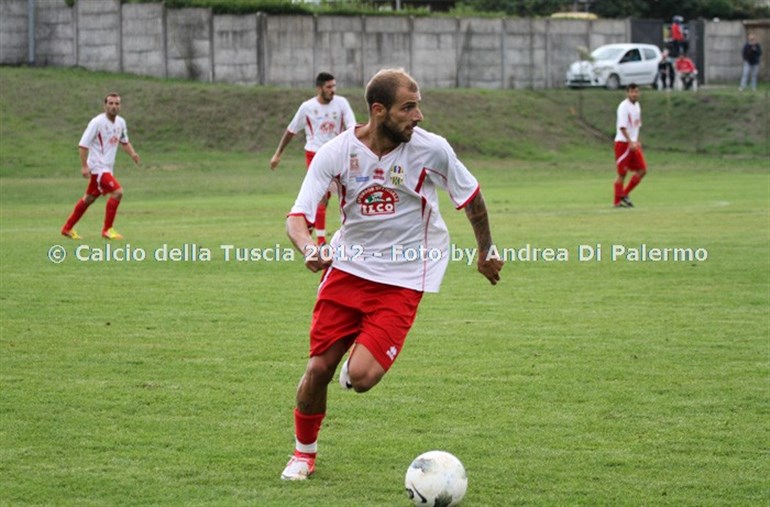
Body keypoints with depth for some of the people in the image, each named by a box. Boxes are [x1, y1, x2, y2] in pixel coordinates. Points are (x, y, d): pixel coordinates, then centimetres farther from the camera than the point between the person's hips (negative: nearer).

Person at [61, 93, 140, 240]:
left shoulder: (120, 122, 7)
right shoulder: (97, 122, -15)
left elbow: (124, 141, 22)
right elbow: (83, 144, -15)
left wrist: (132, 153, 2)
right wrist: (84, 166, -22)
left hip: (107, 168, 8)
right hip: (97, 167, -8)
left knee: (89, 198, 17)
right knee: (117, 192, -20)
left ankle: (68, 228, 30)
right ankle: (107, 229, -11)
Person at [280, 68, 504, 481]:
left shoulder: (432, 149, -14)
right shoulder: (336, 152, -13)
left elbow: (472, 198, 4)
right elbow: (297, 217, -16)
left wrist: (486, 251, 16)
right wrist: (309, 249, -38)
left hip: (402, 279, -2)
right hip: (348, 267, 2)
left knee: (361, 377, -17)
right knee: (319, 368, 2)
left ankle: (357, 362, 23)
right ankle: (304, 452, 29)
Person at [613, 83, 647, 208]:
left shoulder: (637, 106, 13)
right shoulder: (623, 107, -14)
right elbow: (622, 127, -21)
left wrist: (637, 141, 15)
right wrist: (631, 142, -27)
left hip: (633, 143, 8)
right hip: (623, 142, -8)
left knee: (642, 170, 2)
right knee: (622, 173, -4)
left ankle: (624, 194, 11)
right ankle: (618, 201, 4)